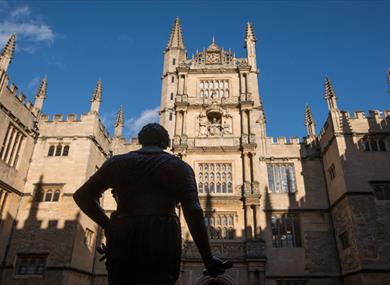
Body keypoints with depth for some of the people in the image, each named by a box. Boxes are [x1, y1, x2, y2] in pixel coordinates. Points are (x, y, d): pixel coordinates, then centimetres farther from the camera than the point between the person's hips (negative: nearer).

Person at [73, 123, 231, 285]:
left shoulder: (117, 162, 16)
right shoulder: (179, 167, 8)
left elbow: (82, 195, 15)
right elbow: (193, 211, -6)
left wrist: (107, 225, 15)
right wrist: (208, 259, -5)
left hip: (121, 241, 3)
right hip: (161, 242, -3)